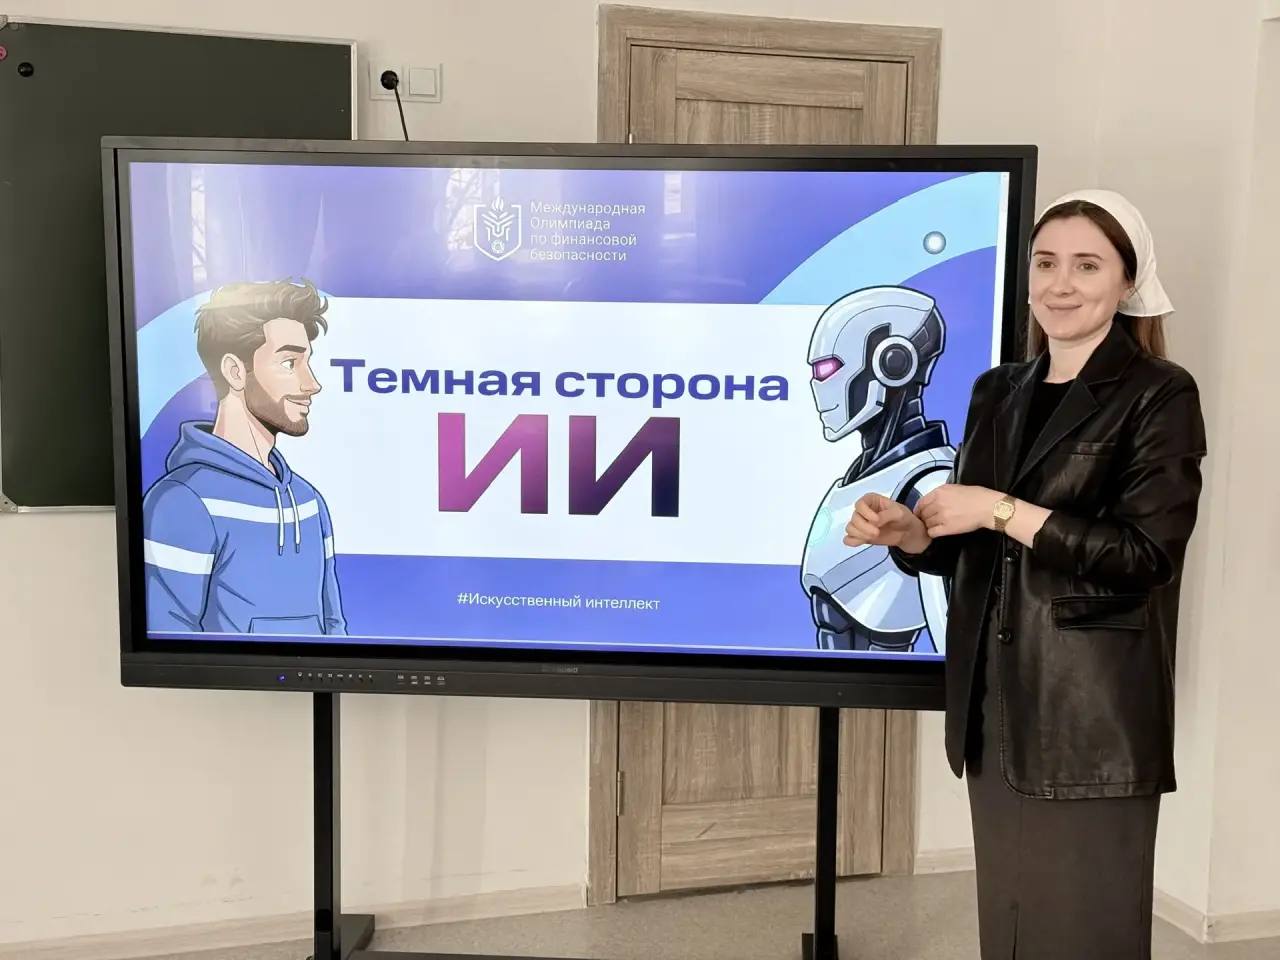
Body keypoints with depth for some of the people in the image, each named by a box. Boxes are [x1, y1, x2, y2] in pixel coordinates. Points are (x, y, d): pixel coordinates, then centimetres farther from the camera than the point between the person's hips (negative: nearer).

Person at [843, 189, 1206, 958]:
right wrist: (908, 532, -7)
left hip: (1093, 711, -5)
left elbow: (1147, 553, -15)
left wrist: (1002, 510, -17)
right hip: (996, 701, 5)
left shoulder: (1160, 395, -5)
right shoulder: (998, 391, 12)